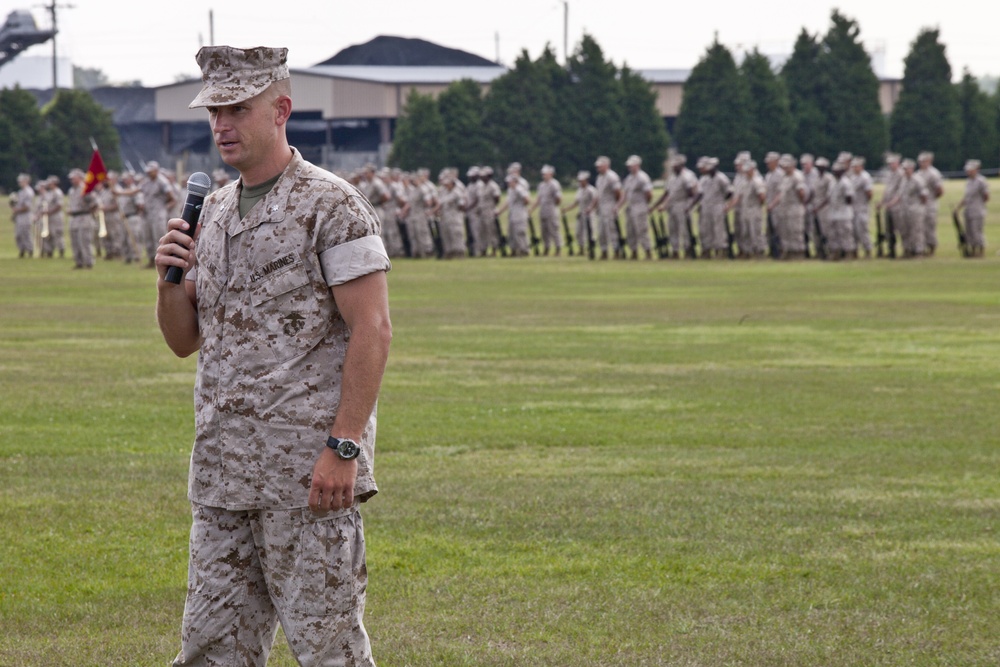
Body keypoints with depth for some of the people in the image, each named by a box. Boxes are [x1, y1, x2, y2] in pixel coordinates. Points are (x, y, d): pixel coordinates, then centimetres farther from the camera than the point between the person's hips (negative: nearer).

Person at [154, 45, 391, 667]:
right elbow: (184, 340, 20)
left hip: (307, 466, -8)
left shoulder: (333, 206, -7)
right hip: (223, 469, 8)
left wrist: (344, 446, -20)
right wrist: (170, 277, -1)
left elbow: (372, 331, -13)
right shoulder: (214, 212, 17)